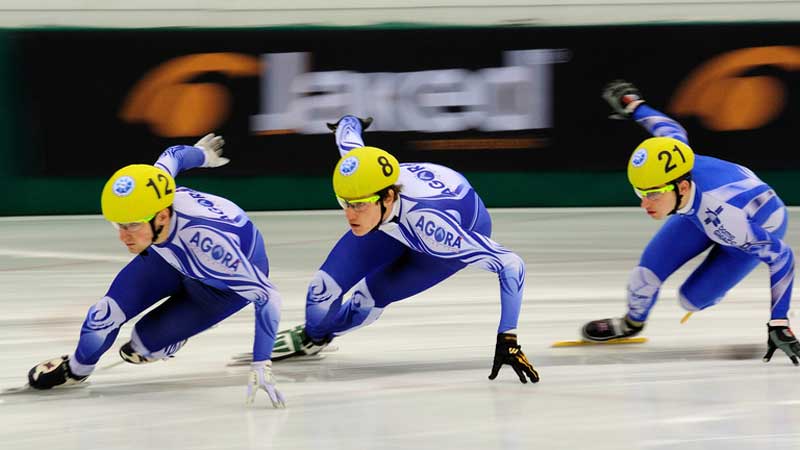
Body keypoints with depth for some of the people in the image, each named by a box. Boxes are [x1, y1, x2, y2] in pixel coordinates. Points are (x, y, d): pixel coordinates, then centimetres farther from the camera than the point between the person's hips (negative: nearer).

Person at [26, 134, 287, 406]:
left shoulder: (208, 243, -47)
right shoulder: (147, 195, -31)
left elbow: (267, 297, -40)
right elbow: (174, 155, -7)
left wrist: (261, 368, -42)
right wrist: (201, 153, 17)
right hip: (175, 254, 5)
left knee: (148, 339, -11)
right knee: (108, 312, -8)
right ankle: (75, 369, 23)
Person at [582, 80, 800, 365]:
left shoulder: (723, 215, -47)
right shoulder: (668, 167, -34)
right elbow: (672, 131, -9)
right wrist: (632, 105, 9)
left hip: (760, 225, -5)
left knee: (692, 298, -9)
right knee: (652, 266, -4)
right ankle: (632, 323, 26)